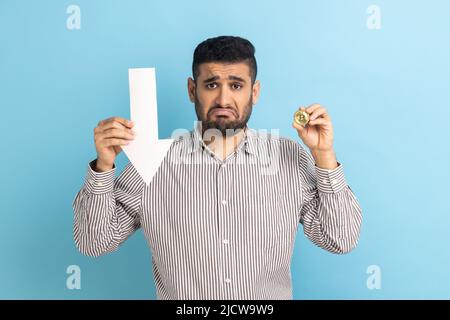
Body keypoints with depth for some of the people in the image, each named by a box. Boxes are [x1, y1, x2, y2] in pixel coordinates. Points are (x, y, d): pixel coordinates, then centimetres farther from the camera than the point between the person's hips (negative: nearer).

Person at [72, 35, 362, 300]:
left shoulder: (291, 157, -5)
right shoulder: (154, 161, -7)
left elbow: (341, 240, -4)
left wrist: (324, 156, -13)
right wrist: (104, 166, -17)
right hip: (178, 295, 0)